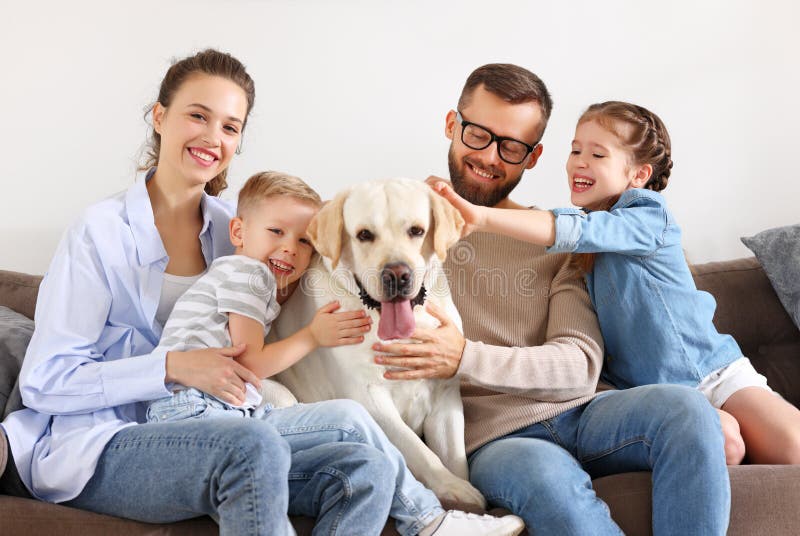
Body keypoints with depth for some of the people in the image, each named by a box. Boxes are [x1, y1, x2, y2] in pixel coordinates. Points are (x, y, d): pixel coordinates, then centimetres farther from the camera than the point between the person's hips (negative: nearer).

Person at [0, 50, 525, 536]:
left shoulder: (234, 229, 9)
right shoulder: (102, 231, -7)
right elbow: (44, 382, -11)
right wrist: (173, 367, -22)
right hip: (97, 448, -5)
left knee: (368, 468, -20)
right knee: (252, 445, -36)